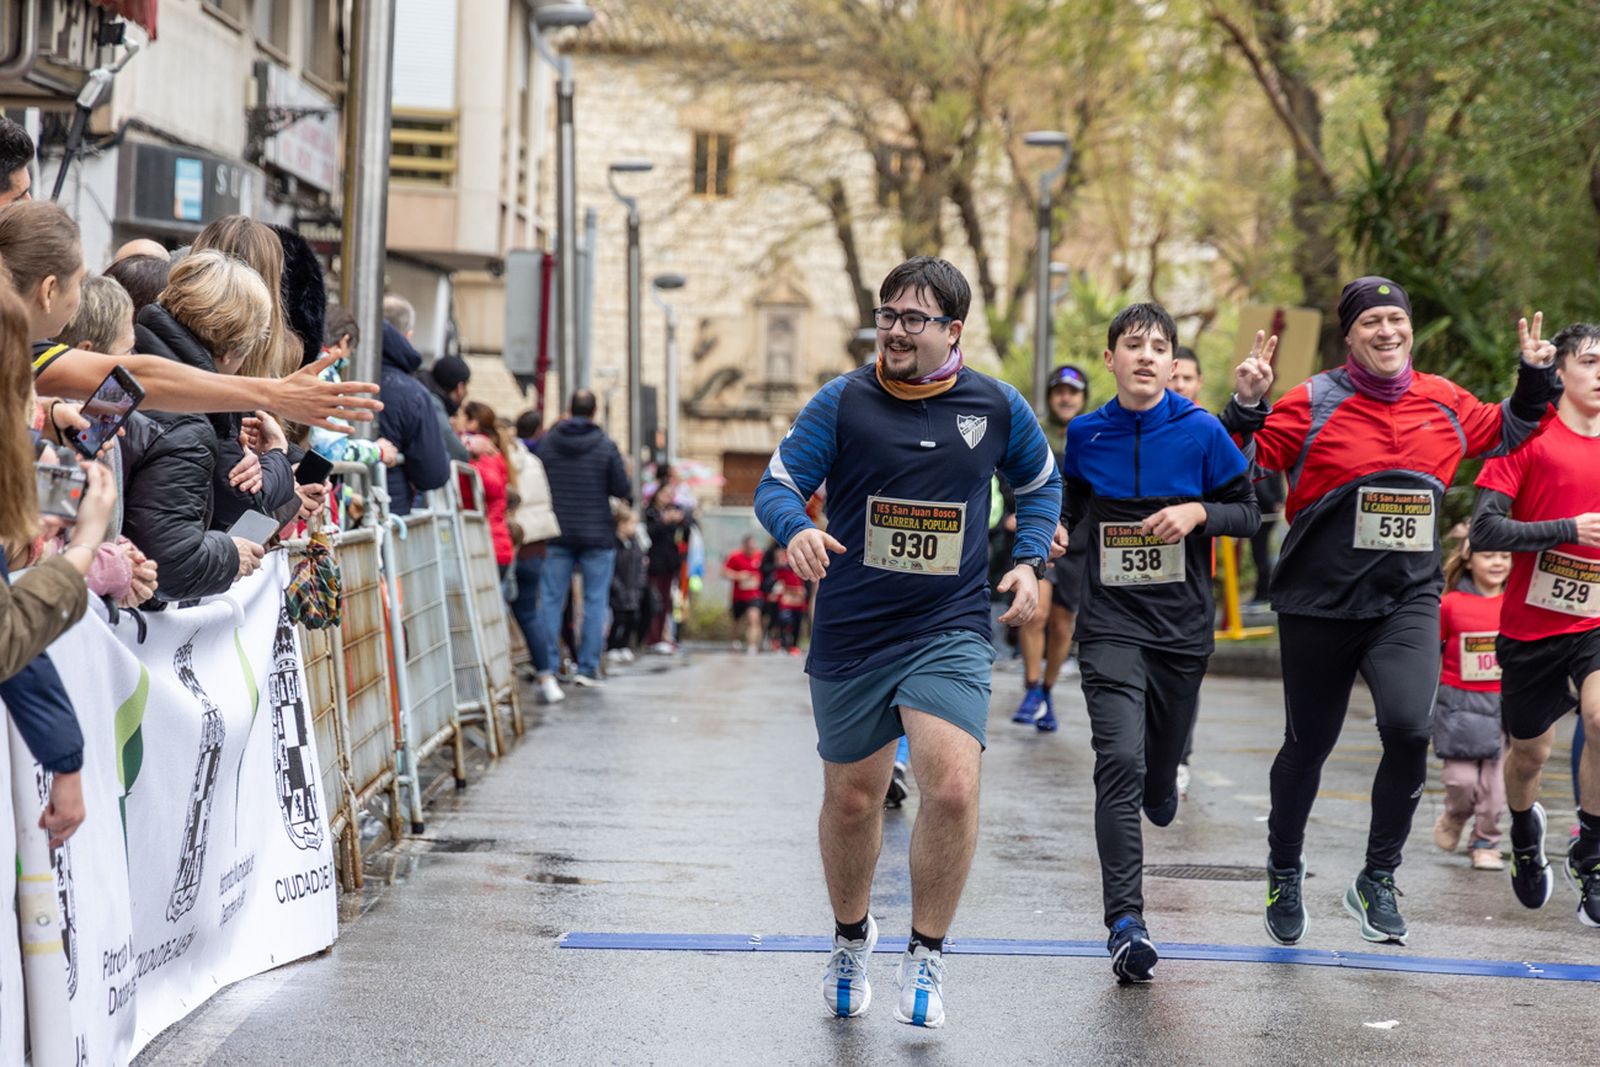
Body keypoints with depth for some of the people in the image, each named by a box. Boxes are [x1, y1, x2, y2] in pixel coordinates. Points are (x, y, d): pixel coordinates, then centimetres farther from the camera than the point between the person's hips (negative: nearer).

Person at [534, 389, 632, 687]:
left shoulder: (546, 443, -1)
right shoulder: (606, 447, -7)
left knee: (551, 599, 7)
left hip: (556, 534, 2)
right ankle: (587, 668, 1)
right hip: (597, 535, -2)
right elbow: (623, 490, -7)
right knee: (595, 601, 4)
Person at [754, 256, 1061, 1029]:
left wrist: (1029, 562, 4)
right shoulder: (842, 402, -5)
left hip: (951, 632, 0)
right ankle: (851, 936, 41)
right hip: (850, 637, 1)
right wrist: (797, 529, -25)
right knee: (851, 800, 12)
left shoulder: (996, 407, 0)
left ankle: (926, 955, 0)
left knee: (953, 787, -20)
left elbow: (1040, 483, 18)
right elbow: (776, 484, -3)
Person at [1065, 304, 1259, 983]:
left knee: (1160, 767, 16)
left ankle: (1158, 793, 56)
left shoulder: (1201, 432, -4)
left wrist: (1198, 511, -16)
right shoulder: (1086, 434, 1)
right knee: (1120, 762, -18)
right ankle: (1125, 921, -19)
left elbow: (1249, 512, 2)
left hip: (1182, 625, 1)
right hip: (1111, 625, -1)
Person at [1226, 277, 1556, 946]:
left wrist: (1534, 381, 12)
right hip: (1320, 604, -2)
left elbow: (1502, 433, 25)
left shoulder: (1443, 402, 6)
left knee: (1408, 729, -20)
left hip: (1408, 599, 2)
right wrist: (1246, 407, -21)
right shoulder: (1314, 402, -5)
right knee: (1308, 744, 10)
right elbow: (1244, 466, -7)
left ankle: (1377, 879, -1)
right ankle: (1284, 875, 34)